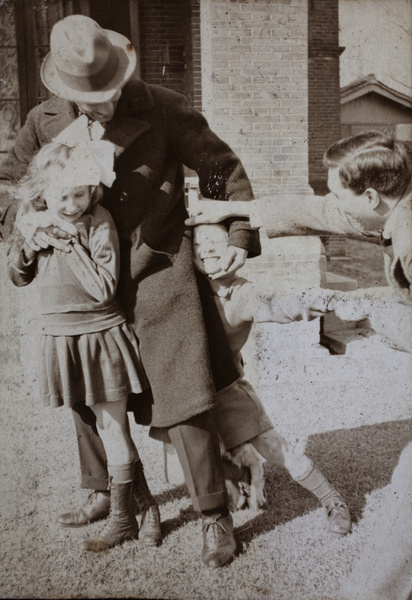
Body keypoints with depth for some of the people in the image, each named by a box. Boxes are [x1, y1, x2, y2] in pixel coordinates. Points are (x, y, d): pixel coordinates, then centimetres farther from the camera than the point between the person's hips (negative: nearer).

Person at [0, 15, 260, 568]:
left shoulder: (162, 109, -7)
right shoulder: (45, 123, 2)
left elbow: (223, 168, 0)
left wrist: (240, 235, -7)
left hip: (159, 275, -4)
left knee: (182, 400, -5)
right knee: (87, 394, 16)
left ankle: (215, 514, 14)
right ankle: (106, 493, 40)